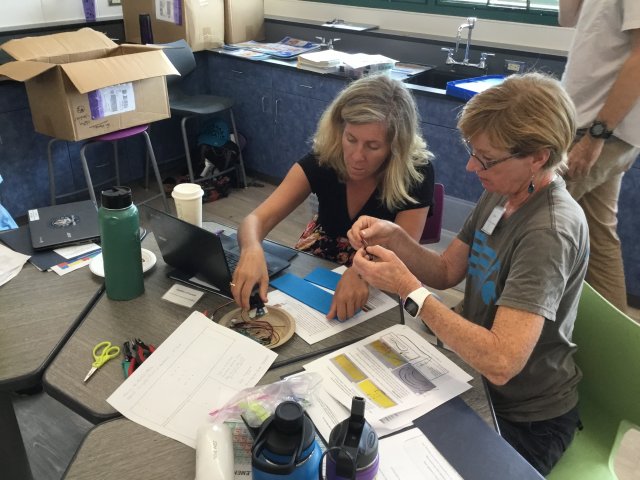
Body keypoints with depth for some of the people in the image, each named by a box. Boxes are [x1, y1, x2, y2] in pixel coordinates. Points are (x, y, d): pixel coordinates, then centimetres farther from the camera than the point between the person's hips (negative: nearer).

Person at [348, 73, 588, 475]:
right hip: (476, 375, 7)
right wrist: (394, 238, -15)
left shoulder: (550, 232, -30)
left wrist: (408, 289, -31)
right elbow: (446, 272, 3)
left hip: (524, 421, -7)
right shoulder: (502, 191, -3)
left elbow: (500, 362, -36)